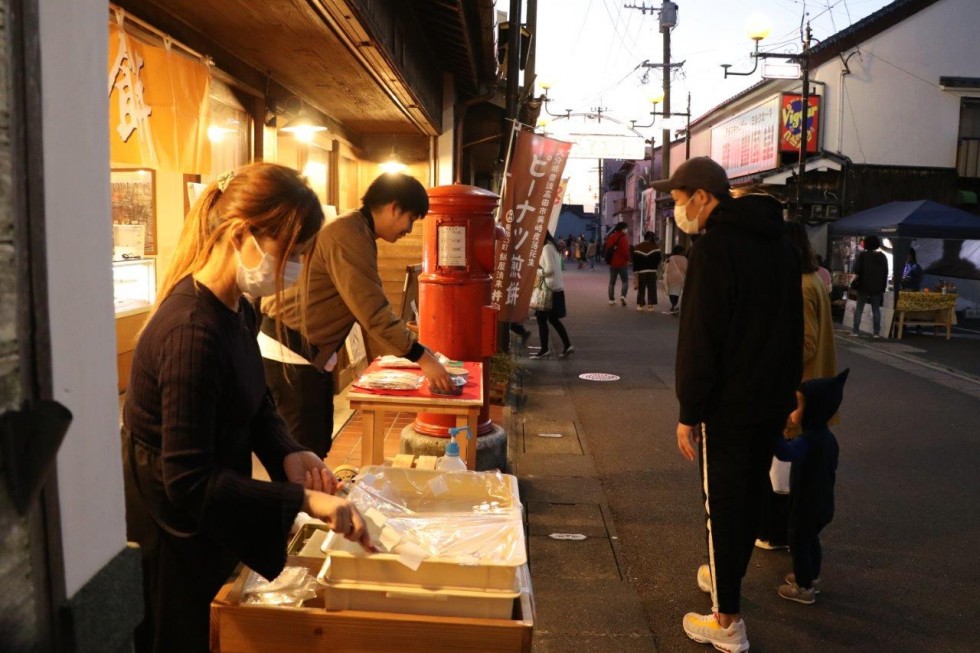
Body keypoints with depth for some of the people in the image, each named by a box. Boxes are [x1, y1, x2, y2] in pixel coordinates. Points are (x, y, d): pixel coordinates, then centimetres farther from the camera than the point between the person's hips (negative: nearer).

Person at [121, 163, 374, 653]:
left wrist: (287, 453, -8)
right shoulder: (192, 331, -30)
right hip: (171, 541, -8)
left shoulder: (236, 310, -1)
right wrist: (304, 501, -33)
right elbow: (189, 481, -29)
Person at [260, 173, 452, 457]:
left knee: (317, 442, 17)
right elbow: (373, 312, -26)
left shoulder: (356, 232, 12)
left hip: (309, 351, 10)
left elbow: (371, 305, 14)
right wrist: (421, 357, -21)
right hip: (290, 351, -10)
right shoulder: (349, 235, -22)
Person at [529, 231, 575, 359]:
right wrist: (538, 267, 5)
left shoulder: (546, 248, -16)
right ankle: (567, 345, 17)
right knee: (553, 319, 15)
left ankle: (544, 350, 5)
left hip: (549, 288, -10)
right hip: (554, 288, 10)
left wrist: (537, 271, -9)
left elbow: (550, 269, -22)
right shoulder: (550, 246, 13)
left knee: (541, 318, -1)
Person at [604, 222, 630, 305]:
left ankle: (611, 299, 10)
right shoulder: (624, 238, -13)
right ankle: (623, 295, -17)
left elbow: (606, 249, 12)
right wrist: (628, 259, -2)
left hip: (612, 263, 5)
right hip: (622, 263, -5)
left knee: (612, 282, 11)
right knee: (624, 281, 4)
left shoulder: (610, 237, 8)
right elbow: (626, 251, -18)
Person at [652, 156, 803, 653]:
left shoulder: (714, 248, -17)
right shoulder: (779, 244, 10)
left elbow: (699, 338, -20)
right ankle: (728, 577, 40)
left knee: (723, 505, 1)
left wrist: (688, 412, -15)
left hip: (728, 405, -8)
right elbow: (793, 327, 15)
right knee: (751, 495, 21)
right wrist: (786, 390, 20)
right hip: (773, 400, 8)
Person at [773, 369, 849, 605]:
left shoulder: (809, 440, -31)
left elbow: (785, 452, -51)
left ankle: (804, 588, 22)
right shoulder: (826, 436, 0)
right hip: (821, 502, 9)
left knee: (798, 544, 9)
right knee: (810, 540, 25)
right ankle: (811, 578, 42)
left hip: (806, 504, -9)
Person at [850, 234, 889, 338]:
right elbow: (886, 273, 8)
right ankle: (876, 332, 3)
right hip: (877, 287, 2)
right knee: (876, 309, 6)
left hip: (864, 285, -2)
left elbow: (857, 270, -12)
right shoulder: (882, 257, 5)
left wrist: (856, 280, 6)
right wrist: (883, 287, 13)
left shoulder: (863, 255, -6)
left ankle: (855, 331, 1)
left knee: (859, 308, 4)